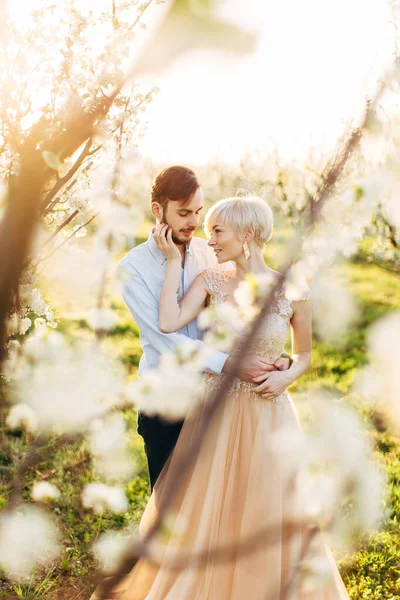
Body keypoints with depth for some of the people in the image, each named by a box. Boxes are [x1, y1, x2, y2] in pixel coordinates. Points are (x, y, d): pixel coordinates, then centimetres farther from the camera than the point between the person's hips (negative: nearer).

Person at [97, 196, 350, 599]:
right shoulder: (210, 280, -4)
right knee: (205, 511, 14)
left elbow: (304, 355, 7)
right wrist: (173, 260, -14)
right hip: (215, 412, 2)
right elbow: (168, 323, -20)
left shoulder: (293, 293, -8)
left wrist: (287, 376, -14)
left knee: (266, 513, 12)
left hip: (268, 415, -1)